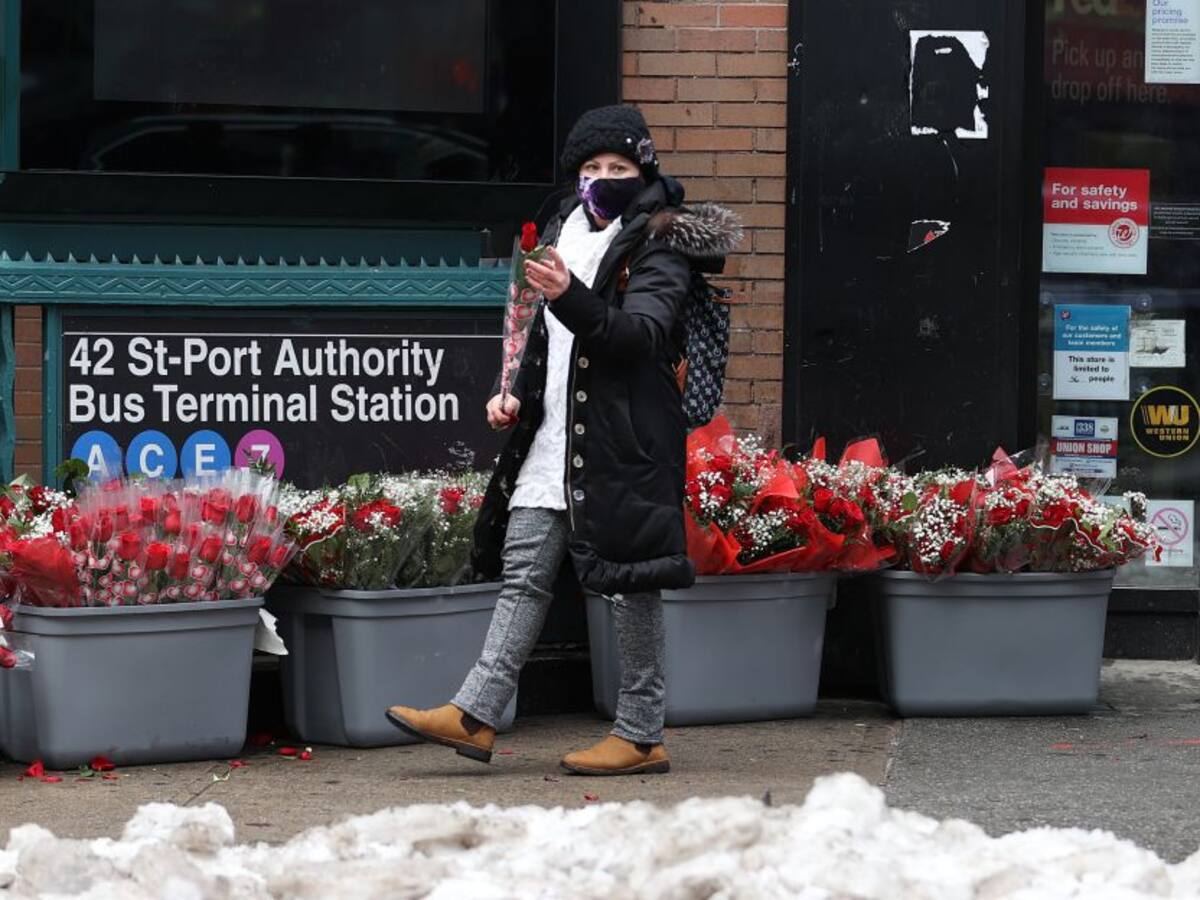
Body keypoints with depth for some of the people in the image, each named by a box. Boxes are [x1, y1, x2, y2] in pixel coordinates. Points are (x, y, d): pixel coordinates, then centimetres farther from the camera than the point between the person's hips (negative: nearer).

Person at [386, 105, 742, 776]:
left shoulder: (658, 244, -5)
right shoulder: (567, 234, 18)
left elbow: (641, 335, -21)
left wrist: (572, 298, -35)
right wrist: (517, 396, 15)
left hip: (624, 444, -8)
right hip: (554, 440, 8)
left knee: (633, 583, -3)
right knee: (524, 576, 5)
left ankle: (642, 737, 3)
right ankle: (476, 716, 3)